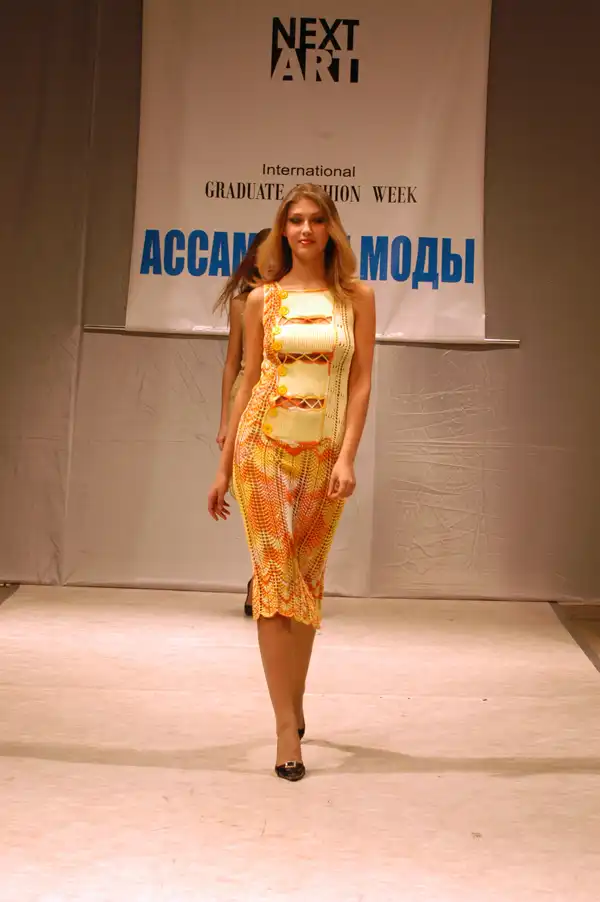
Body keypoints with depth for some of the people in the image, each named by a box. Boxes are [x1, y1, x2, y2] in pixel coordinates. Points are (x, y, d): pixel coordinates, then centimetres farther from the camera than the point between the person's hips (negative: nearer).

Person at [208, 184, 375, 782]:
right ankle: (288, 727, -1)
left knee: (305, 582, 8)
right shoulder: (262, 300, 7)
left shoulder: (356, 298, 5)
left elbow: (361, 381, 1)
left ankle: (292, 705, 25)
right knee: (274, 578, -4)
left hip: (323, 454, 0)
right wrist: (224, 466, 8)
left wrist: (347, 456, -10)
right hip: (263, 446, 0)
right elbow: (248, 382, 9)